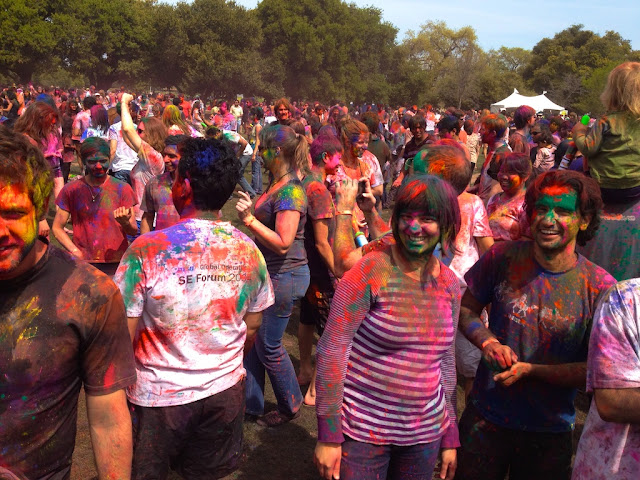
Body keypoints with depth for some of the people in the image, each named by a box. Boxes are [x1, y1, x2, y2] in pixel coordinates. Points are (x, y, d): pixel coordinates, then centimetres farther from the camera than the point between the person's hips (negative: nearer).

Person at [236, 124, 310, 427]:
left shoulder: (291, 191, -22)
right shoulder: (277, 185, 8)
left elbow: (283, 243, -27)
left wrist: (249, 219, -27)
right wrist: (251, 208, 19)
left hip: (284, 276, -10)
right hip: (268, 273, 10)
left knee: (269, 345, 5)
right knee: (251, 337, 16)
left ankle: (290, 406, 27)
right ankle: (251, 404, 32)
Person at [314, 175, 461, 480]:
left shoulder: (449, 284, 3)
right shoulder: (372, 271, -14)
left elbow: (446, 362, 11)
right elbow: (331, 349, -15)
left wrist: (450, 438, 13)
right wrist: (328, 437, -15)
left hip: (426, 436, 5)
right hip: (363, 432, -4)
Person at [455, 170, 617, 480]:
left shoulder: (600, 287, -12)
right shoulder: (504, 258, -9)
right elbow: (465, 309, 2)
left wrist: (531, 370, -20)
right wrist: (488, 342, -17)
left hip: (550, 432, 0)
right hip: (485, 419, 1)